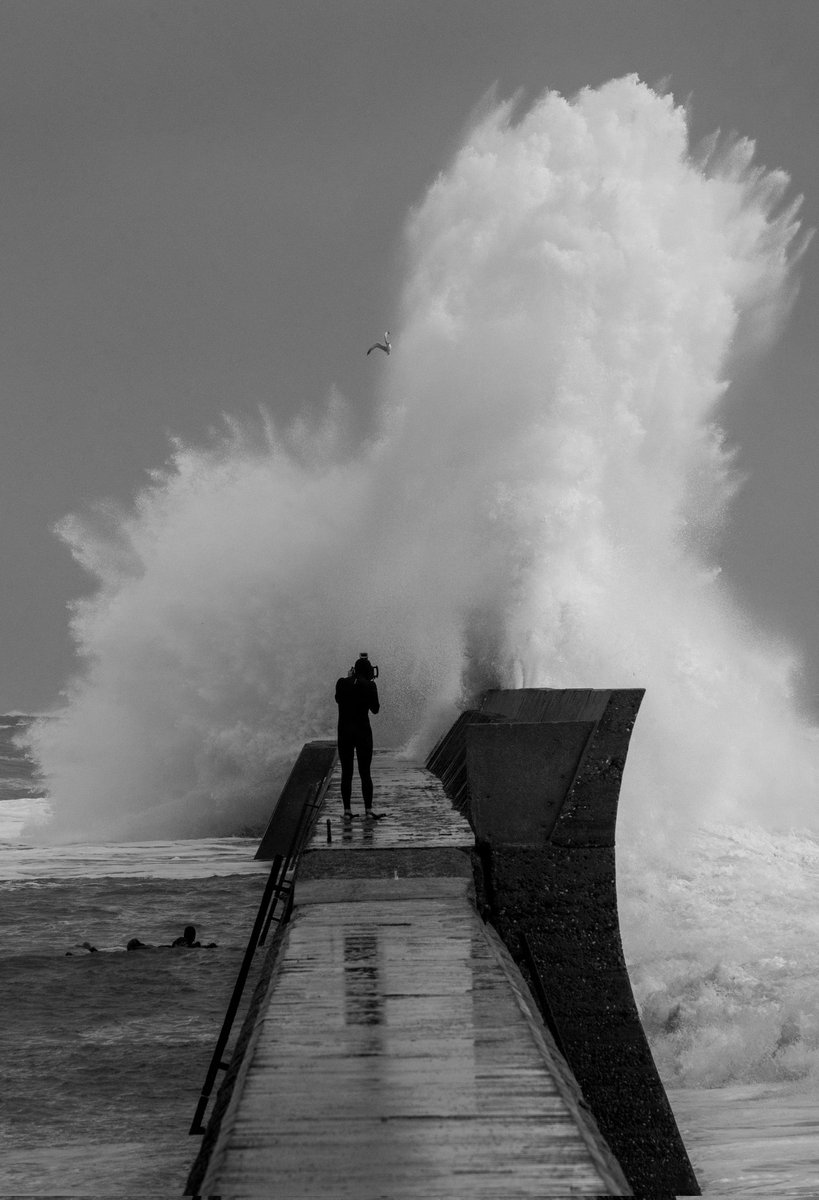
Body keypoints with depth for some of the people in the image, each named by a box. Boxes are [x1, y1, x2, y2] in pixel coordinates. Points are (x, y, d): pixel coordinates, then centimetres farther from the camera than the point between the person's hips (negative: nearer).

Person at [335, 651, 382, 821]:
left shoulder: (342, 683, -1)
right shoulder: (370, 686, -8)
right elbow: (375, 709, 2)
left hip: (344, 732, 2)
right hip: (363, 731, -2)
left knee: (346, 773, 7)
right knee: (365, 772, 3)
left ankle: (347, 811, 5)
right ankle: (368, 811, -1)